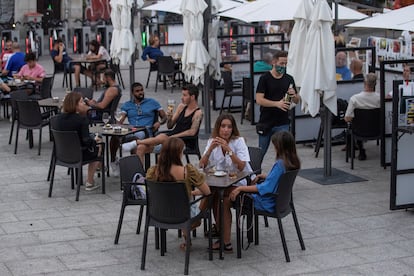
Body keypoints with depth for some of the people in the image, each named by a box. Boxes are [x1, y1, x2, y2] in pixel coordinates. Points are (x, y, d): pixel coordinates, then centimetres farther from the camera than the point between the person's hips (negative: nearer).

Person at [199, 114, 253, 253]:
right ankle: (225, 238, -12)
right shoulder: (212, 141, 5)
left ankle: (225, 240, -16)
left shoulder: (238, 141, -8)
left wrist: (228, 150, -25)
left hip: (237, 182, -4)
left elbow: (241, 167, -17)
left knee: (224, 201, -29)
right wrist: (210, 149, -17)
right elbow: (202, 165, -2)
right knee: (214, 198, -26)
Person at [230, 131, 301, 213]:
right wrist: (263, 176, 16)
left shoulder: (280, 164, -27)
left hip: (269, 204, -10)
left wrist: (240, 188, -22)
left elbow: (265, 188, -26)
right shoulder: (293, 162, 0)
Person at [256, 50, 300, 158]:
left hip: (282, 123, 2)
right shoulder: (265, 78, -6)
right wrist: (277, 103, -26)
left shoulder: (289, 79, 6)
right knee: (260, 152, 12)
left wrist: (294, 95, -13)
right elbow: (259, 100, -14)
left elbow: (297, 101, 11)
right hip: (266, 122, -2)